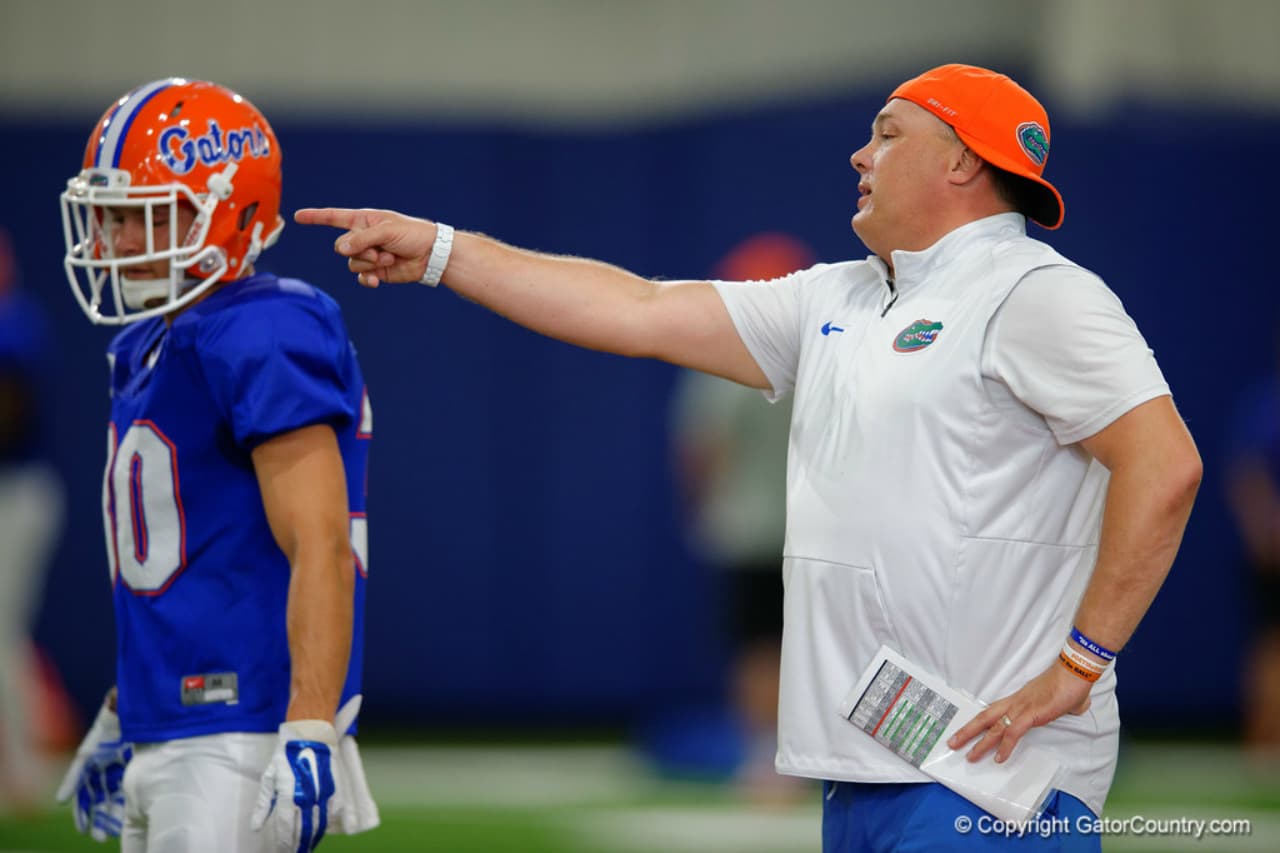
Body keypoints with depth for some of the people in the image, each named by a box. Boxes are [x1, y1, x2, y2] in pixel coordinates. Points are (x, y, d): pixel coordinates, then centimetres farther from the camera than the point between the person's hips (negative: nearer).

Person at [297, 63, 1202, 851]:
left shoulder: (1034, 295, -8)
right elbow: (641, 314, 21)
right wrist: (438, 250, 20)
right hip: (862, 775, 9)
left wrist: (1077, 666, -18)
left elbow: (1164, 465, -17)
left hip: (989, 769, -9)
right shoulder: (834, 303, 19)